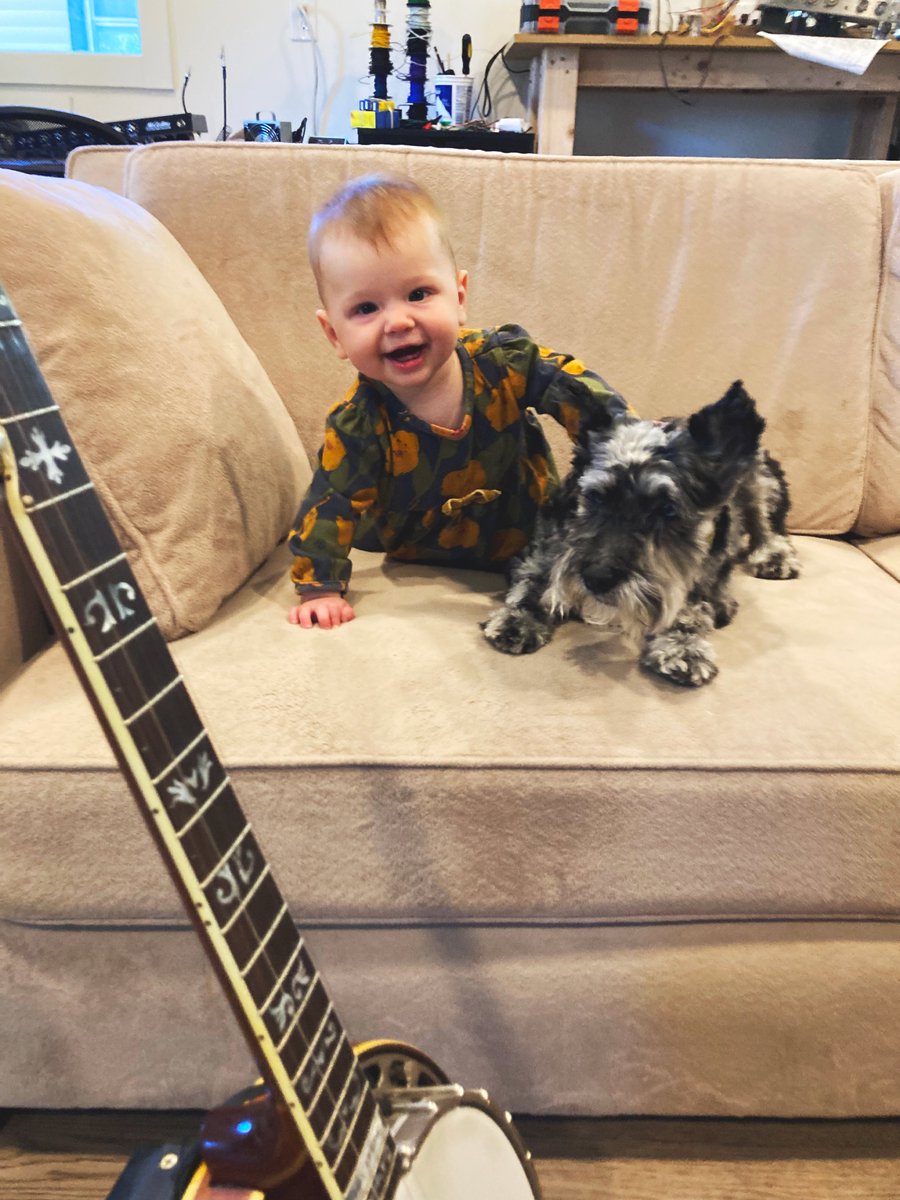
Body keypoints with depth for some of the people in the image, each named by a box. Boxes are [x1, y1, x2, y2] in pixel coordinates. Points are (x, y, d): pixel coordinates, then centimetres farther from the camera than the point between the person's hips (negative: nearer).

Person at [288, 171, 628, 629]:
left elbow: (573, 387, -17)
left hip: (534, 534, 0)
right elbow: (331, 504, -22)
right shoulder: (358, 427, -29)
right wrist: (319, 589, -25)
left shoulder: (505, 360, -26)